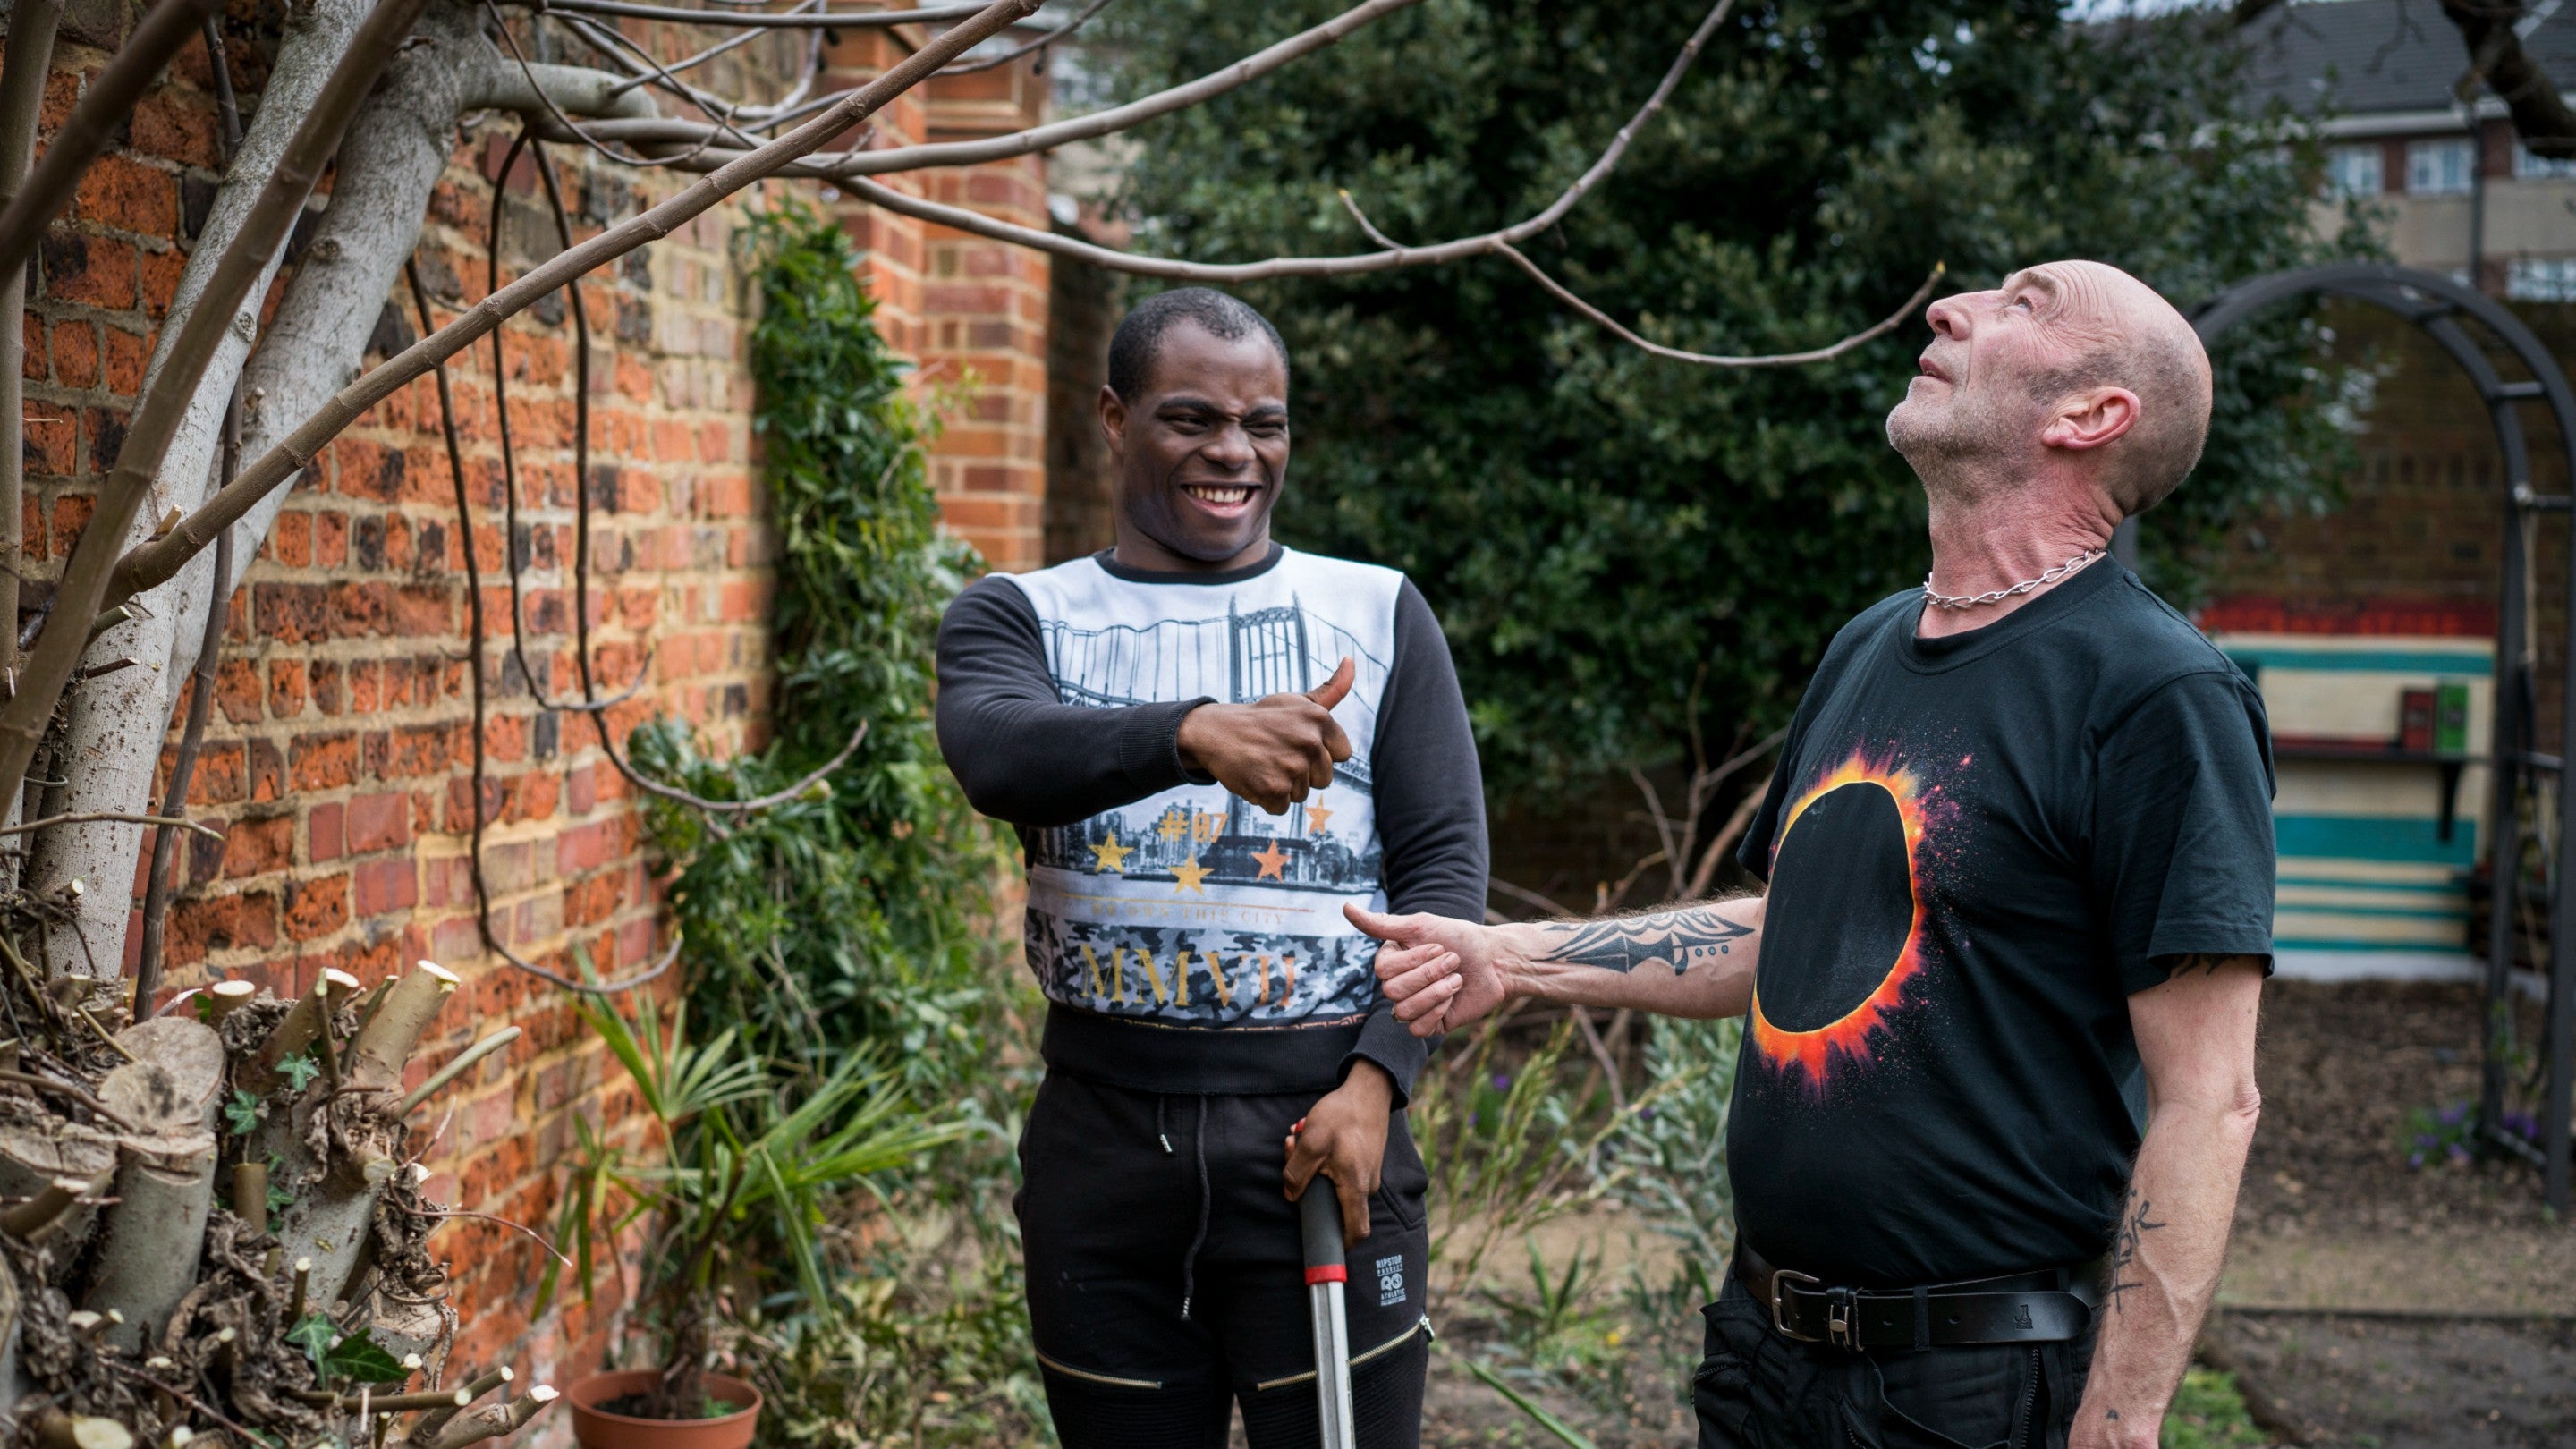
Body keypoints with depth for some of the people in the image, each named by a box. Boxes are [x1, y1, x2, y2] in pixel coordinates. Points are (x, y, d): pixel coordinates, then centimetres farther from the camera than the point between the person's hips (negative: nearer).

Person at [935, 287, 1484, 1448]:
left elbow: (1444, 865, 3)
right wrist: (1196, 733, -36)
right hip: (1102, 1135, 1)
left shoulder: (1379, 616, 8)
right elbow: (997, 755, -17)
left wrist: (1375, 1079, -11)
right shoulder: (1020, 618, 6)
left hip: (1322, 1129, -1)